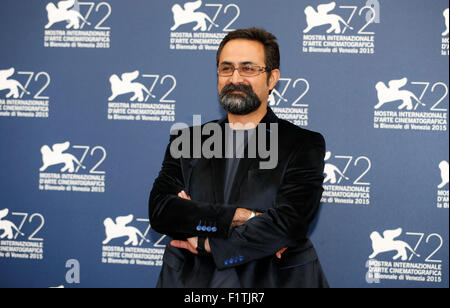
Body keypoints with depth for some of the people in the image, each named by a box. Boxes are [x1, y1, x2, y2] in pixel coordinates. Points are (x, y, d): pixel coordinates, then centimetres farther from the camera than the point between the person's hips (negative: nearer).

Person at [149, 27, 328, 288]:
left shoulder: (304, 145, 3)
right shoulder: (187, 141, 11)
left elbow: (286, 225, -9)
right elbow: (159, 209, -3)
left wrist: (207, 242, -6)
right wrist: (242, 217, -12)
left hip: (273, 279, -1)